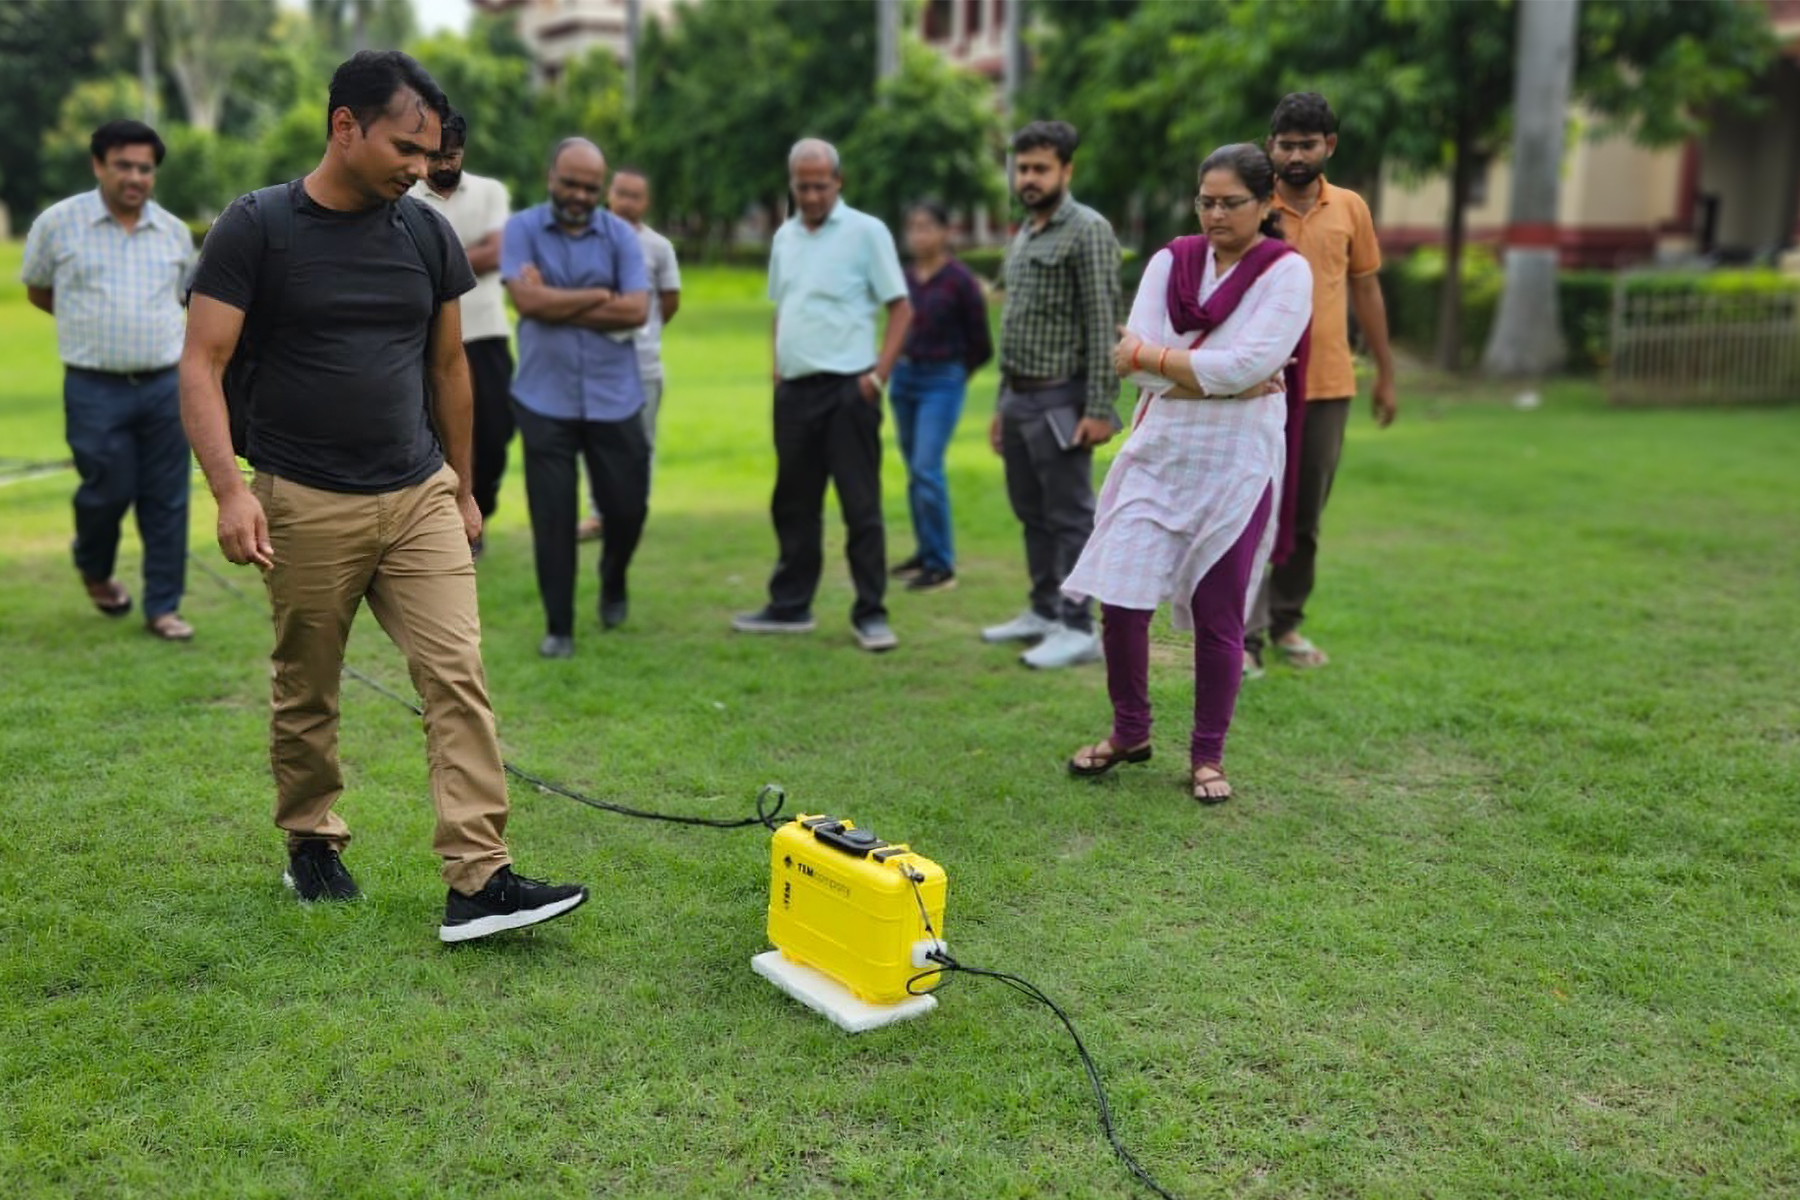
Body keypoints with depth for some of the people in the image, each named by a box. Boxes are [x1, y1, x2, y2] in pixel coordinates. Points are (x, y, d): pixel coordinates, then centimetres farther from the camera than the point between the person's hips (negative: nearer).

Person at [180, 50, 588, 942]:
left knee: (458, 679, -8)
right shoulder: (256, 227, -7)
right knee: (305, 693, 12)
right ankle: (311, 841, 34)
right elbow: (202, 365, -9)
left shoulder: (427, 234, 5)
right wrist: (229, 487, -22)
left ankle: (479, 881, -8)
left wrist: (463, 489, 15)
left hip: (419, 497, 3)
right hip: (306, 503, -3)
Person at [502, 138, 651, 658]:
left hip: (614, 400, 1)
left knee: (627, 506, 8)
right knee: (552, 518, 2)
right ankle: (558, 627, 14)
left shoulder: (621, 235, 2)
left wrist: (557, 303, -10)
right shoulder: (522, 229, 0)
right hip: (545, 401, -1)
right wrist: (600, 295, -8)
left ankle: (613, 584, 39)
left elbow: (636, 310, -10)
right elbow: (528, 300, -14)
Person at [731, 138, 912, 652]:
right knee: (793, 504, 13)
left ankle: (870, 614, 5)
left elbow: (901, 308, -6)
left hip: (846, 388, -6)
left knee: (861, 507, -2)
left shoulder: (866, 231, -5)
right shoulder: (785, 236, 13)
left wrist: (878, 375, -13)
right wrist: (776, 369, 11)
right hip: (793, 390, 6)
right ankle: (790, 606, 23)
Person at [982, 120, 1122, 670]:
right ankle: (1044, 612, 25)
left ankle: (1079, 629, 2)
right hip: (1018, 398, 9)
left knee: (1070, 517, -4)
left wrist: (1100, 409, -21)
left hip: (1059, 401, -9)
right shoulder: (1022, 236, 17)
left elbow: (1103, 326, -16)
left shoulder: (1088, 231, -10)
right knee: (1032, 513, 14)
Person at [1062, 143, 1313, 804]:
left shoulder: (1286, 272, -4)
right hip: (1159, 449, 3)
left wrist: (1154, 356, -9)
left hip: (1236, 460, -3)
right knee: (1120, 597, 0)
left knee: (1217, 616, 4)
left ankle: (1208, 754, 21)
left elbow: (1247, 364, -18)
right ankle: (1129, 732, 23)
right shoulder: (1170, 262, 7)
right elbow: (1138, 366, -6)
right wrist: (1226, 380, -14)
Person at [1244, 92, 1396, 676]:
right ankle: (1246, 635, -2)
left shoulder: (1350, 208, 6)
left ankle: (1286, 623, 23)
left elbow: (1366, 289, 14)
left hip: (1329, 385, 4)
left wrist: (1385, 373, 15)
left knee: (1306, 515, 11)